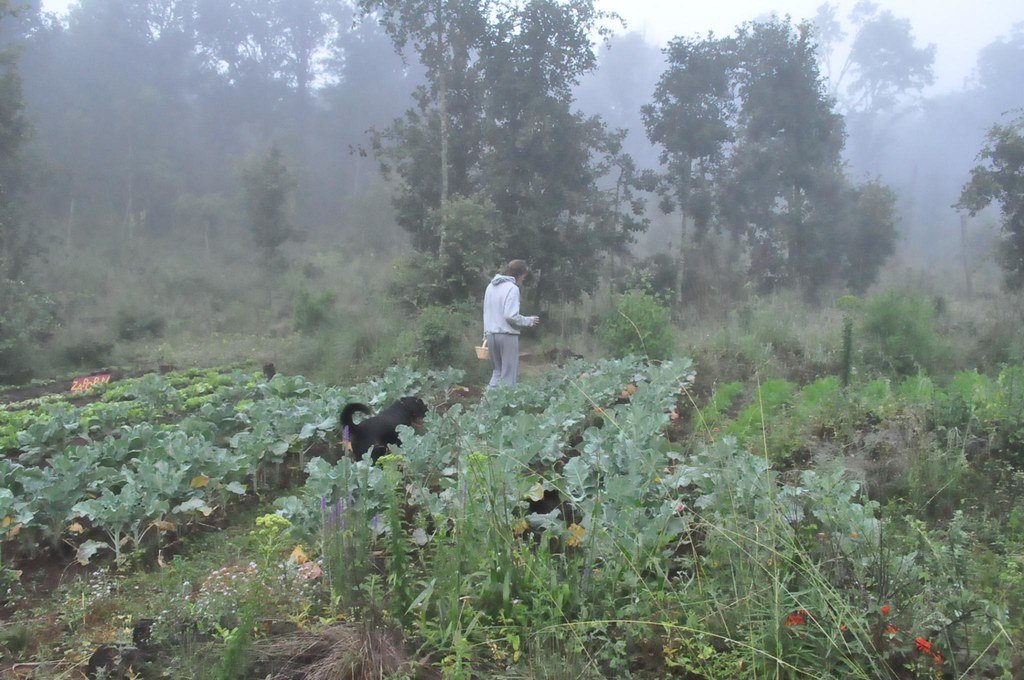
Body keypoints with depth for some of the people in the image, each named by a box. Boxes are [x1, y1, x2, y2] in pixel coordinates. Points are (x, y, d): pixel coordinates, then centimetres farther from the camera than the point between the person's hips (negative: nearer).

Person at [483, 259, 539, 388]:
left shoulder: (491, 286, 12)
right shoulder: (512, 288, -11)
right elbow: (511, 316, -19)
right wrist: (529, 321, -5)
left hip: (491, 334, 7)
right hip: (507, 335, -7)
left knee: (497, 371, 17)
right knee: (509, 374, 0)